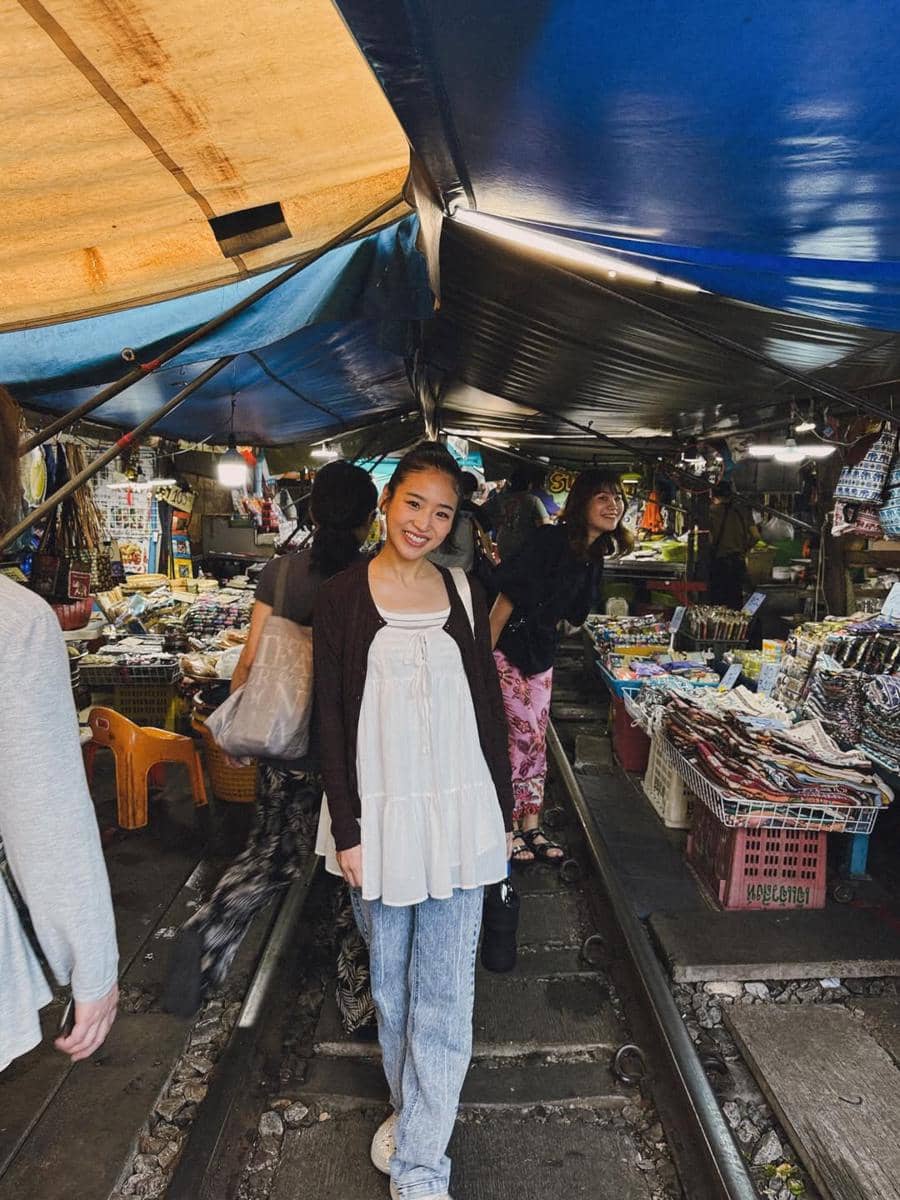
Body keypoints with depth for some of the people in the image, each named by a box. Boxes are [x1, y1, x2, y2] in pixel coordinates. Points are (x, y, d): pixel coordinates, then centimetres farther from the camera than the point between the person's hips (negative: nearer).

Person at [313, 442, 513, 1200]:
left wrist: (502, 812, 7)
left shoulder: (464, 592, 1)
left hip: (458, 814, 1)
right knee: (390, 982, 18)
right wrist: (346, 829, -7)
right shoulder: (343, 597, -5)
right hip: (378, 813, -1)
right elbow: (332, 720, -5)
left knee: (445, 993, 6)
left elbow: (488, 706, 6)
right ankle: (409, 1106, 43)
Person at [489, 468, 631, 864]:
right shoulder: (551, 540, -21)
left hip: (541, 653, 8)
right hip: (507, 649, -8)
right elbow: (508, 598, -22)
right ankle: (509, 829, 12)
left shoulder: (593, 557, 4)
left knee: (536, 741, 11)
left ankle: (531, 829, 22)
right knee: (526, 736, -4)